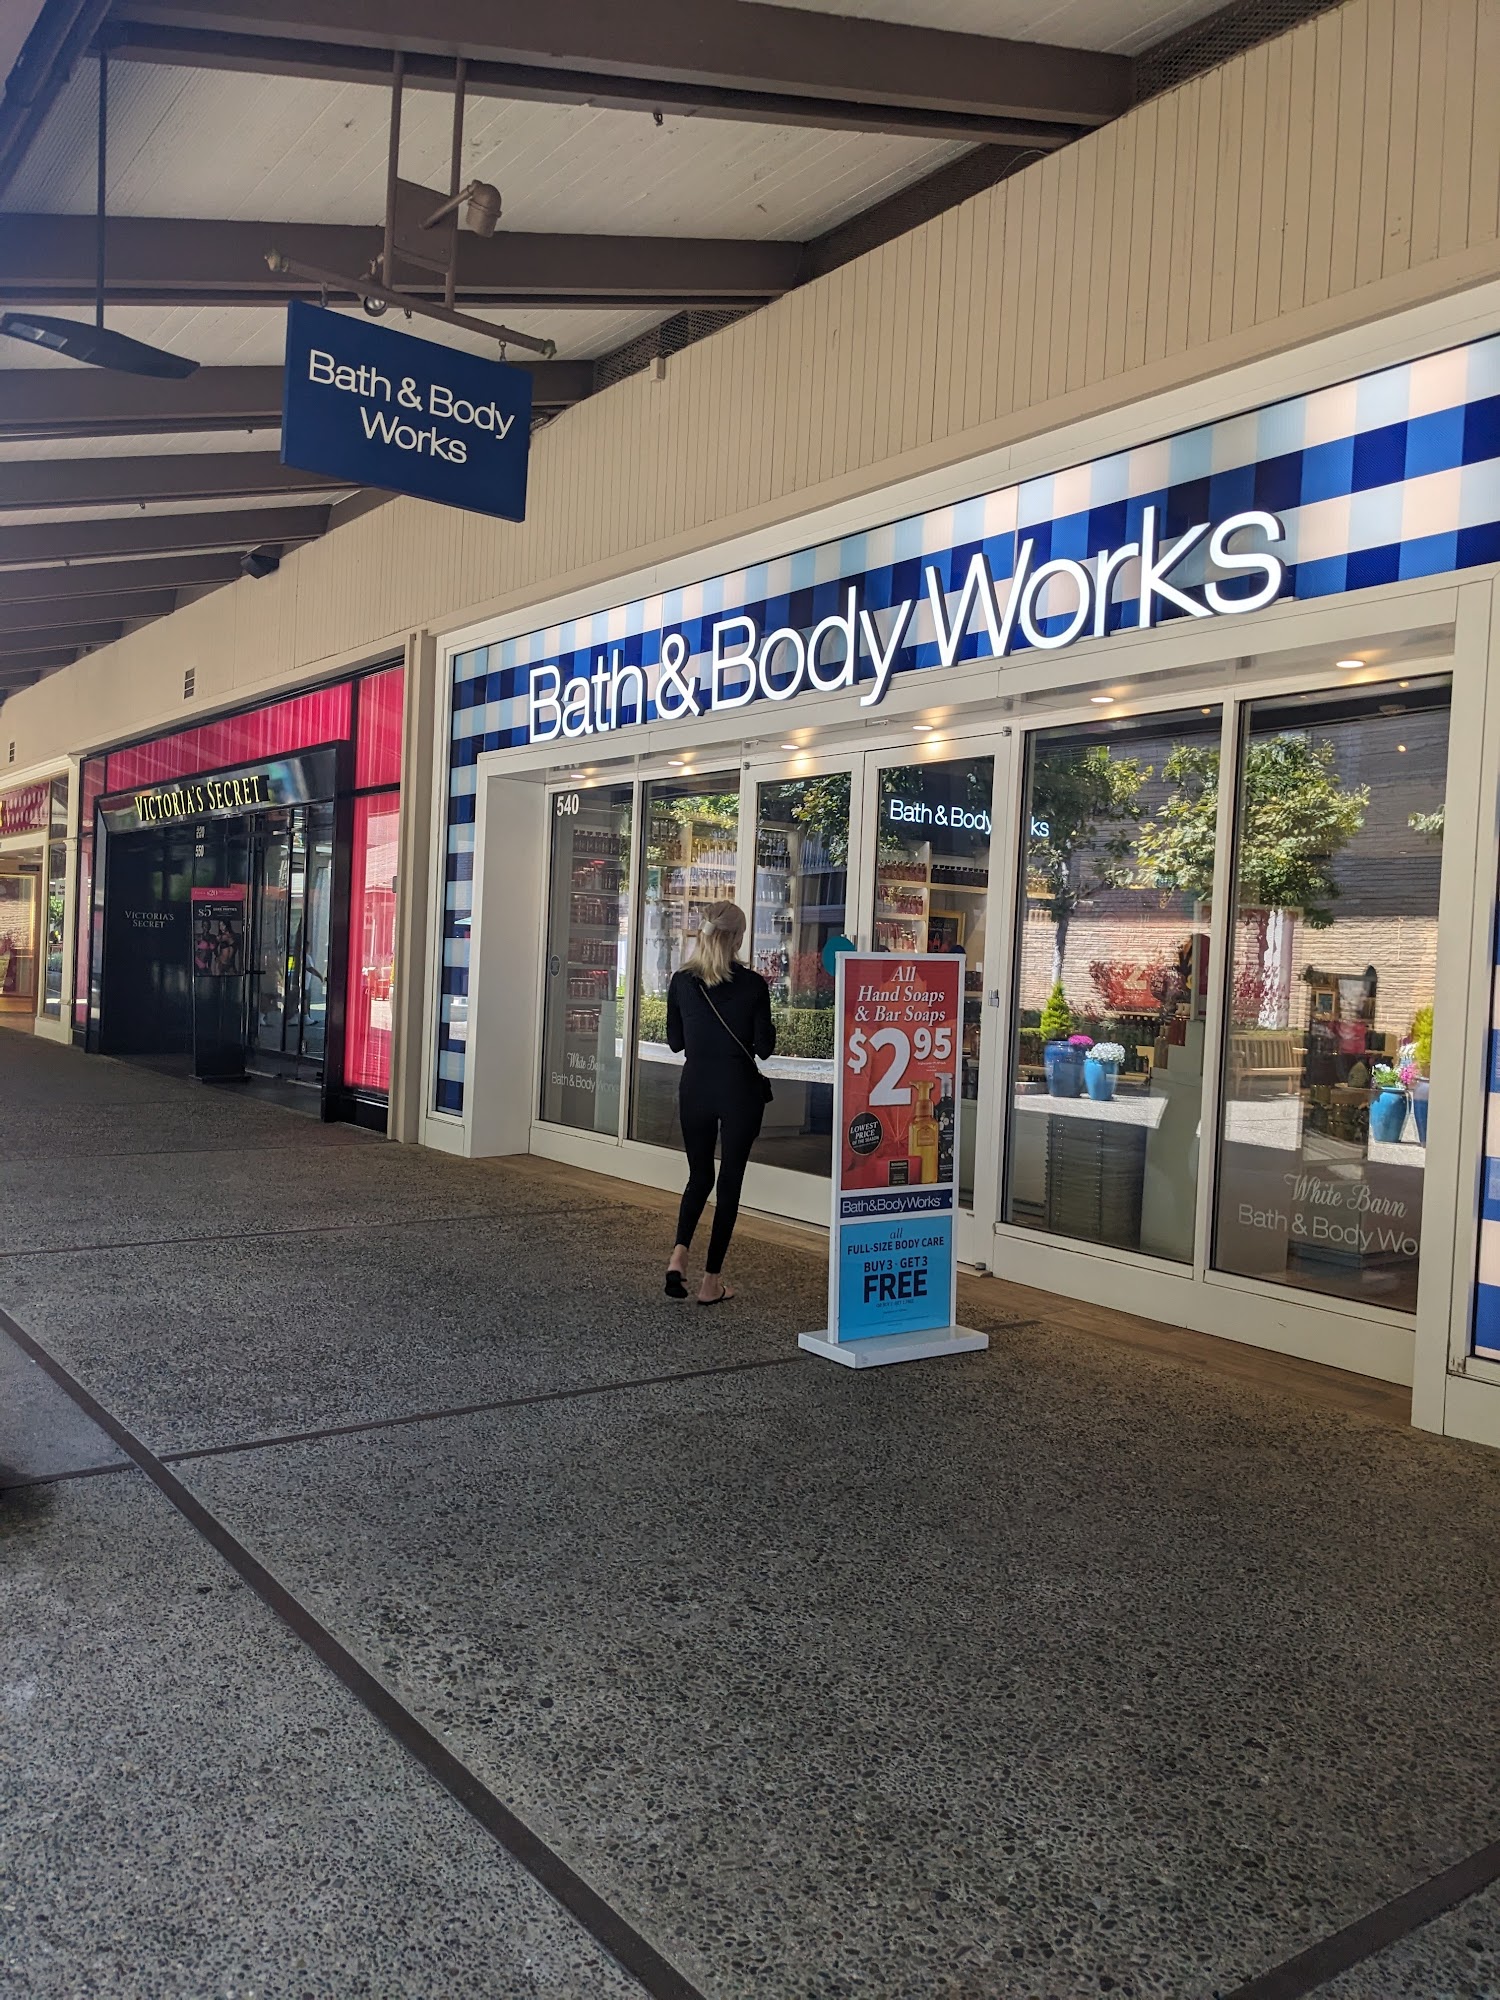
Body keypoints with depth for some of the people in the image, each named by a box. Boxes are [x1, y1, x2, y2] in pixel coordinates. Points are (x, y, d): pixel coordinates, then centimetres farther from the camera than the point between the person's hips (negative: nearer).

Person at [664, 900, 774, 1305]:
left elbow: (675, 1041, 6)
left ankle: (679, 1253, -4)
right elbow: (764, 1047, -7)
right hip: (739, 1091, -3)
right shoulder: (753, 985, -10)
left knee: (699, 1175, 18)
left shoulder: (682, 982, -2)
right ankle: (711, 1281, 8)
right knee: (729, 1181, 6)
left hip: (695, 1089, 3)